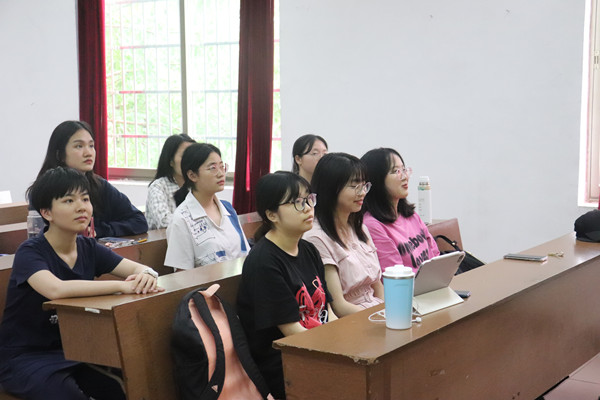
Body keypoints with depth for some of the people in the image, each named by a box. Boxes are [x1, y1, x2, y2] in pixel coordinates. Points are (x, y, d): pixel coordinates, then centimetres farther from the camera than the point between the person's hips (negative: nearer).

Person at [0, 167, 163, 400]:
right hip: (26, 358, -5)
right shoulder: (30, 253, -17)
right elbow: (56, 289, -37)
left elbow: (139, 268, -6)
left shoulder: (89, 249, 1)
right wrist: (122, 286, -38)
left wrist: (145, 275, -31)